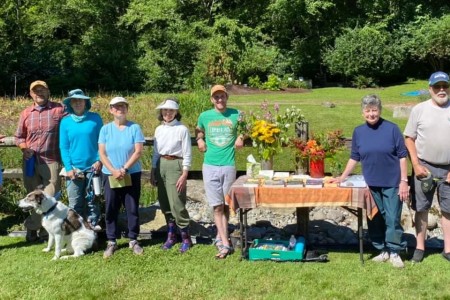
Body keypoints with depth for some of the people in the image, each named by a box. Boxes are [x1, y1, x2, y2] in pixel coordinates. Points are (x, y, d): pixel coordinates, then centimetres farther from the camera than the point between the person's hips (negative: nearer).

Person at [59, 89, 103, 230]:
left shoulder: (95, 118, 1)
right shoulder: (65, 122, 3)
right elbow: (63, 147, 2)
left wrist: (99, 160, -8)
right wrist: (68, 168, -7)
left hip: (93, 167, 0)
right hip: (74, 168, 0)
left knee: (92, 200, 8)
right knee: (75, 203, 4)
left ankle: (93, 227, 17)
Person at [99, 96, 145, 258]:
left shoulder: (135, 128, -2)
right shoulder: (105, 129, 2)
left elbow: (138, 151, -8)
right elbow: (102, 153, -1)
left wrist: (124, 169, -15)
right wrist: (114, 171, -13)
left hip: (132, 175, -1)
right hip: (110, 175, 1)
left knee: (132, 208, 5)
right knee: (111, 209, 6)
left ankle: (133, 240, 16)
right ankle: (111, 241, 16)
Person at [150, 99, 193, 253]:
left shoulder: (182, 129, -6)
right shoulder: (159, 129, 10)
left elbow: (187, 154, -7)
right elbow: (156, 152, 15)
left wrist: (184, 175, -13)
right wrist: (153, 172, 12)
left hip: (175, 165, -6)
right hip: (161, 165, 6)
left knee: (176, 204, -7)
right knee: (164, 204, 9)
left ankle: (186, 238, 5)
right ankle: (171, 235, 22)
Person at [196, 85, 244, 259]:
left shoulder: (236, 114, 2)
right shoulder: (205, 116, 4)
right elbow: (199, 132, 24)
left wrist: (240, 138, 0)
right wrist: (200, 141, 4)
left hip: (229, 165, 0)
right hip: (210, 166, 0)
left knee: (226, 205, 7)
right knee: (217, 206, -2)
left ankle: (220, 238, 21)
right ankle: (225, 243, 1)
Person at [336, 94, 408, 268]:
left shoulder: (392, 129, -7)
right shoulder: (358, 132, 3)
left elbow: (402, 156, -5)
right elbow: (354, 158, 10)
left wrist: (404, 181, -9)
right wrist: (343, 177, 4)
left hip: (392, 183, -3)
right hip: (371, 184, 4)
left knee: (392, 219, 1)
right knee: (375, 219, 9)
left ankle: (394, 252, 14)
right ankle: (383, 250, 23)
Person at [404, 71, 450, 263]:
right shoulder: (419, 109, -3)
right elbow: (409, 139, 0)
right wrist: (416, 165, -8)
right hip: (424, 167, -1)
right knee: (421, 209, 7)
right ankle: (420, 247, 19)